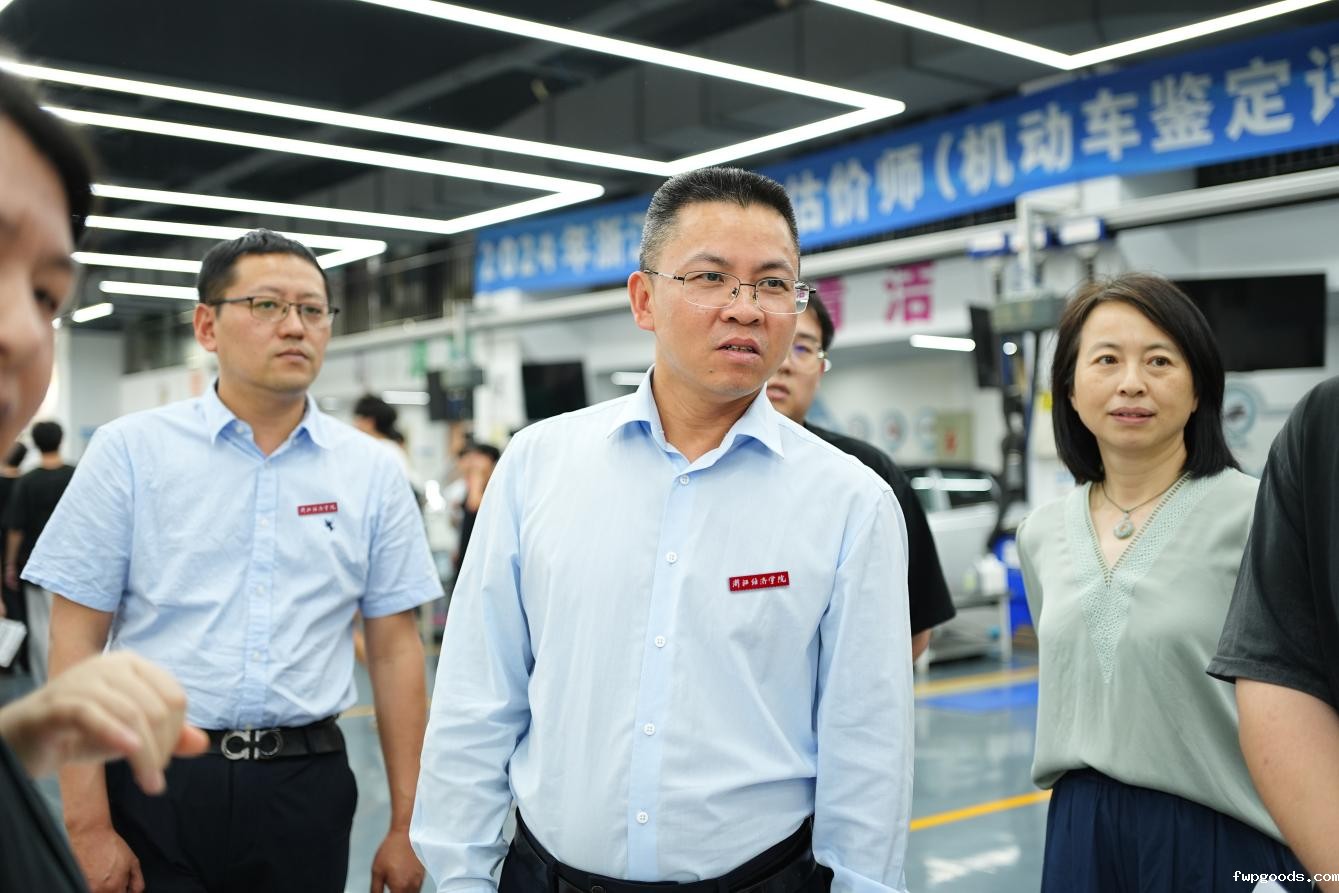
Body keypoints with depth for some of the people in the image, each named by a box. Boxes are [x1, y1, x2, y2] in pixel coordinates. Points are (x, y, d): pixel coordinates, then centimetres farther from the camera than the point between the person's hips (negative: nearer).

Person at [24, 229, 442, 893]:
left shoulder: (372, 472, 2)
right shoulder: (130, 451, -2)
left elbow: (395, 649, 4)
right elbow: (76, 643, -3)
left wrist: (405, 826, 2)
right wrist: (89, 827, -8)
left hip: (306, 787, 2)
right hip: (155, 782, -1)